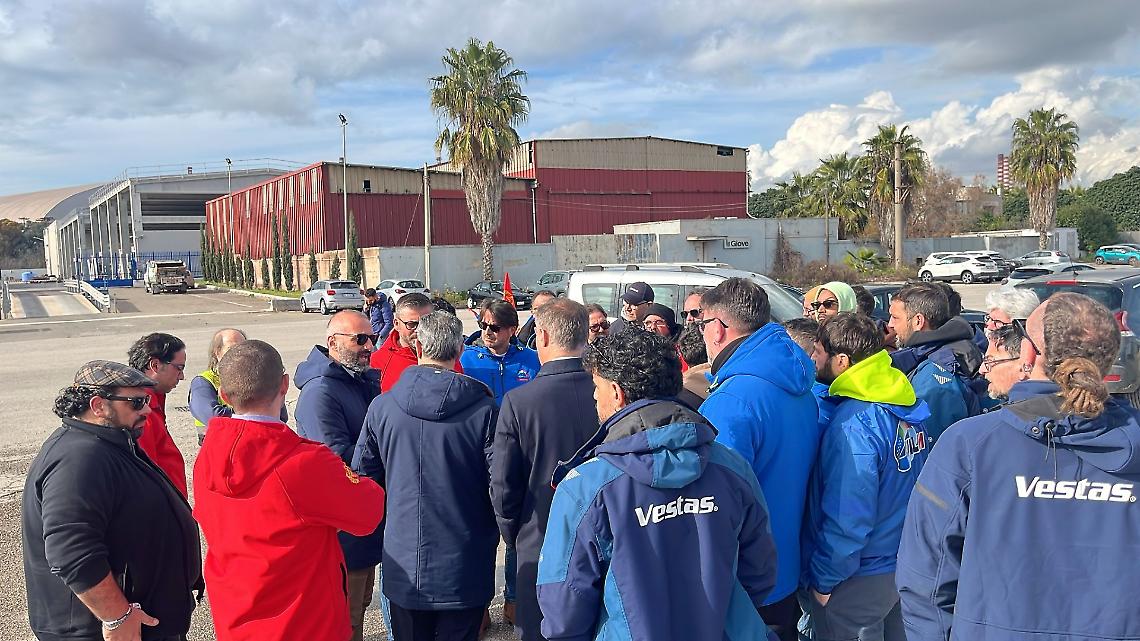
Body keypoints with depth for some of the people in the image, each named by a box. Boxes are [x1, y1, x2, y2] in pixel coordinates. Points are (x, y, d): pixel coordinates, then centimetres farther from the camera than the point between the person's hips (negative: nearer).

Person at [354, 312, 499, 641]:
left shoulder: (381, 406, -7)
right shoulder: (484, 408, -13)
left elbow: (363, 477, 1)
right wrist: (490, 535, 8)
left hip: (404, 565, 2)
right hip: (464, 569, -1)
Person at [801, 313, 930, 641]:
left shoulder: (853, 424, -26)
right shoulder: (907, 407, -1)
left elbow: (848, 518, -25)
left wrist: (823, 580, -13)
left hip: (859, 583, -8)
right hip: (901, 568, 8)